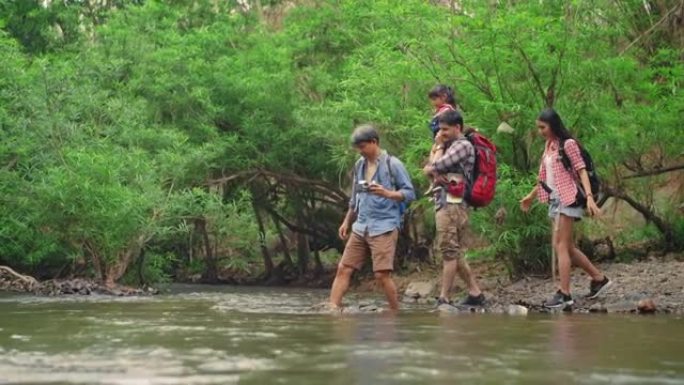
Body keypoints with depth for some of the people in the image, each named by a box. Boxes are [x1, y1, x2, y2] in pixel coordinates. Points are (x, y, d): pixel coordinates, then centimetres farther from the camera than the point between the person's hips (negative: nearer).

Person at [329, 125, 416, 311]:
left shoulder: (392, 164, -5)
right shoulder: (359, 165, 14)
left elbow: (410, 193, -7)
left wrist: (388, 193, -24)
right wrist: (347, 222, 24)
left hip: (384, 227, -7)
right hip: (360, 227, 7)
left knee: (382, 274, -11)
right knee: (344, 268, -2)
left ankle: (396, 312, 3)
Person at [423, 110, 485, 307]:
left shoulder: (463, 145, -7)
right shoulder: (451, 147, 22)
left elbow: (437, 165, -16)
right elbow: (427, 169, 17)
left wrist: (438, 146, 1)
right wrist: (435, 172, -6)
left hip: (452, 204, -10)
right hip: (444, 203, 10)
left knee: (449, 251, -9)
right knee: (455, 253, 12)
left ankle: (444, 298, -10)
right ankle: (475, 293, 15)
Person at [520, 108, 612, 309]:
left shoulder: (568, 144, -10)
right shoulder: (549, 146, 13)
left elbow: (581, 170, -15)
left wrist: (589, 197, -26)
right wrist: (531, 196, 32)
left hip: (567, 198, -9)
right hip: (555, 199, 9)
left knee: (561, 246, -10)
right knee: (566, 246, 11)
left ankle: (564, 294, -9)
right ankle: (599, 278, 21)